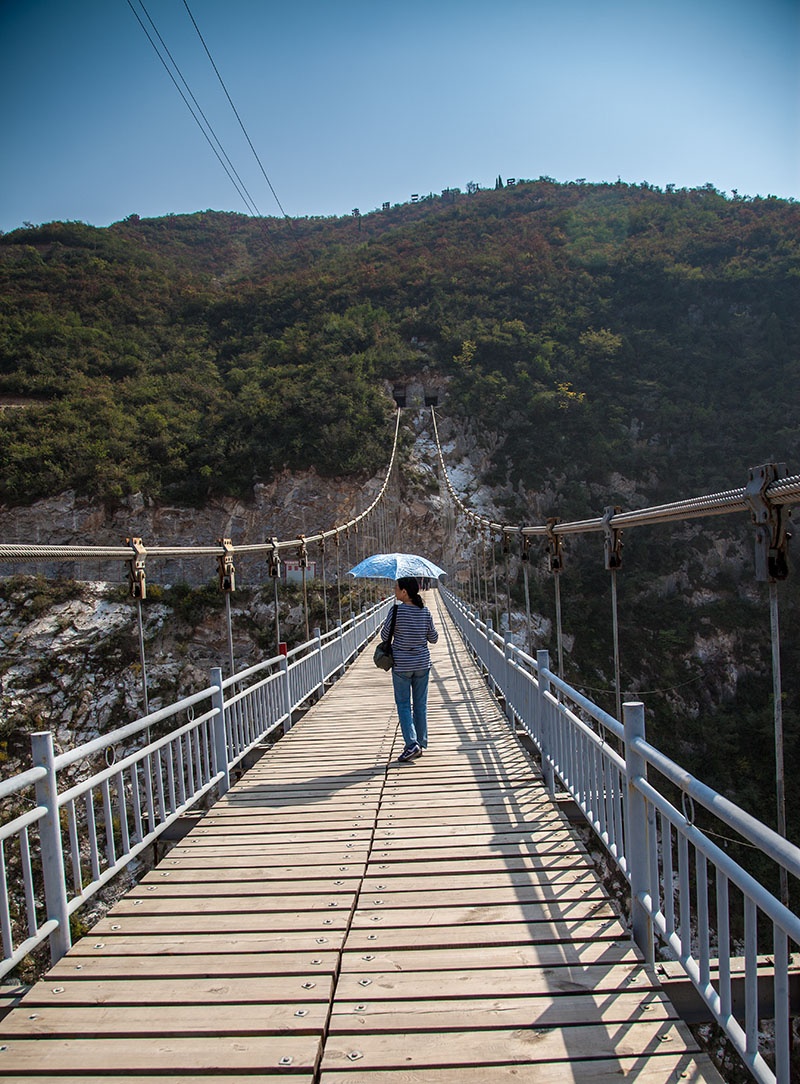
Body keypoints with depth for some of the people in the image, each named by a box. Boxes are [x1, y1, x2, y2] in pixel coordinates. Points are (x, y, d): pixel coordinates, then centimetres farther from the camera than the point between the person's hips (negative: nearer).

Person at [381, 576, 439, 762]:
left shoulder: (397, 610, -14)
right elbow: (433, 638, 5)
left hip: (401, 664, -4)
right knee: (420, 704, 13)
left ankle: (411, 743, -7)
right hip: (422, 664, 4)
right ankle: (421, 744, 20)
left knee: (403, 705, 5)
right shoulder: (425, 611, -3)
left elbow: (384, 636, -5)